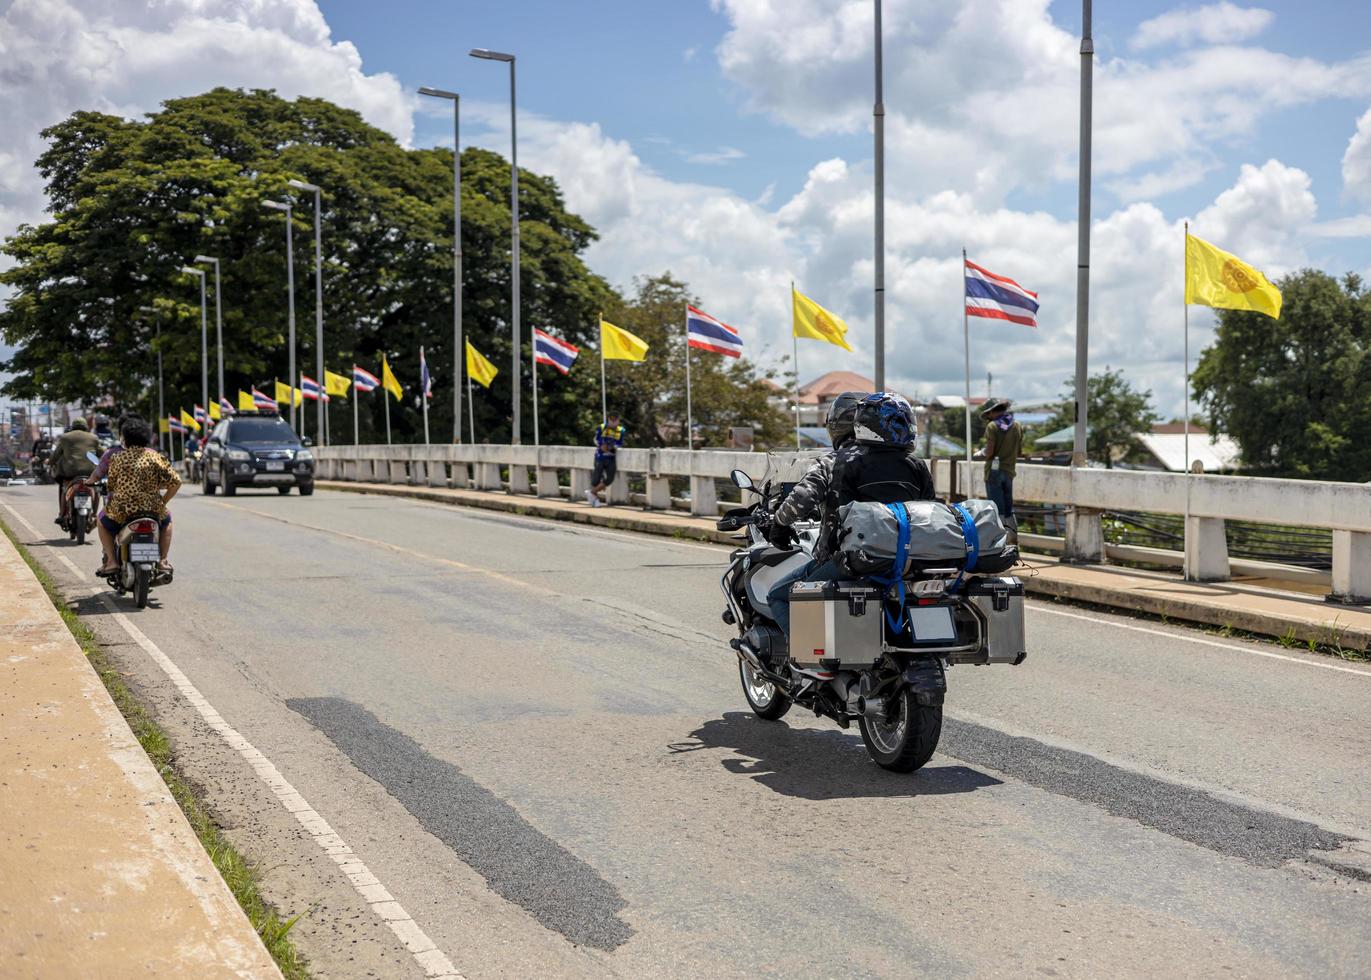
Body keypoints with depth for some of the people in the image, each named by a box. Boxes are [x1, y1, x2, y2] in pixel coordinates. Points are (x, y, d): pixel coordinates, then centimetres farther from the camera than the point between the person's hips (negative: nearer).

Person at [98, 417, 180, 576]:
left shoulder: (118, 458, 0)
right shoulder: (155, 457, 0)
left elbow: (111, 485, 4)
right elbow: (176, 482, -6)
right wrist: (163, 502, 8)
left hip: (122, 511, 0)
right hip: (153, 510, 0)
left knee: (103, 520, 32)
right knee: (167, 519, 34)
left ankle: (111, 560, 16)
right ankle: (162, 560, 22)